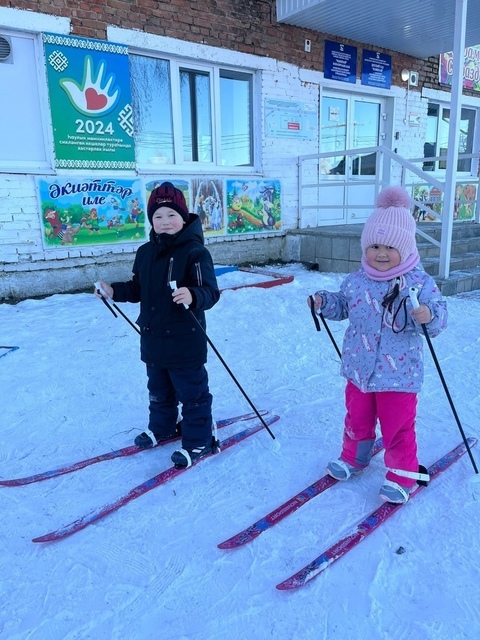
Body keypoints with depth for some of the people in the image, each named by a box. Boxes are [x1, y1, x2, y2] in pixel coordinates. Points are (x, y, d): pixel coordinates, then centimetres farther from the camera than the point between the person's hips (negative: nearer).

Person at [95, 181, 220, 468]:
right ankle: (161, 428, 45)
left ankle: (199, 441, 23)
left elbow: (210, 292, -24)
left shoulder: (195, 251, -17)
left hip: (185, 341, -7)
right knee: (159, 390, 24)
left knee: (192, 393, 7)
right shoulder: (145, 252, 5)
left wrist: (192, 296, -43)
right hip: (153, 339, 7)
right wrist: (114, 291, 2)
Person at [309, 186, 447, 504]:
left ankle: (402, 474, 30)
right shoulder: (355, 281, -1)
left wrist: (429, 316, -35)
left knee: (398, 427, 8)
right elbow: (343, 305, 13)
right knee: (357, 418, 21)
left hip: (399, 373, -4)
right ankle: (354, 456, 45)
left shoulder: (421, 283, -13)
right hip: (359, 368, 4)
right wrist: (324, 302, -4)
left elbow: (440, 314, -14)